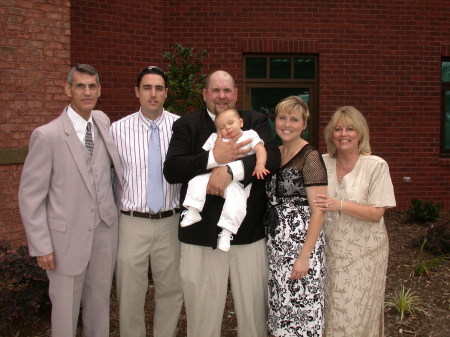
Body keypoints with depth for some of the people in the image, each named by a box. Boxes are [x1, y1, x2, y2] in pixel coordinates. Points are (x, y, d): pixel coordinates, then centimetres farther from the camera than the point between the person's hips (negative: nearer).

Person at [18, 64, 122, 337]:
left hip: (106, 232, 4)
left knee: (99, 304, 17)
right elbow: (30, 195, -8)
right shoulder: (47, 135, -11)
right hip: (68, 237, -4)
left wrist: (118, 212, 8)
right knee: (66, 310, 10)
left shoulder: (103, 122, 2)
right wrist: (41, 246, -10)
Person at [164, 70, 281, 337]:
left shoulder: (256, 121, 8)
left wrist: (230, 170, -24)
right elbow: (171, 170, -8)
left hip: (249, 232, 1)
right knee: (202, 311, 12)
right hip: (201, 234, 0)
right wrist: (214, 158, -19)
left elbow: (273, 157, -11)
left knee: (254, 309, 13)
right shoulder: (187, 125, 5)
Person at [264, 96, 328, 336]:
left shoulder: (310, 157, -11)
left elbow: (318, 212, -15)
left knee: (300, 306, 1)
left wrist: (304, 256, -18)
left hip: (301, 240, -7)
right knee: (280, 303, 14)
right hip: (275, 241, 7)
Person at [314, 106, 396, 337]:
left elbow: (376, 214, -12)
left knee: (357, 313, 5)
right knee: (331, 311, 8)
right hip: (331, 248, 3)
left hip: (363, 252, -3)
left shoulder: (376, 166, -8)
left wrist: (340, 205, -23)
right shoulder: (323, 163, 2)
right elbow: (314, 202, 13)